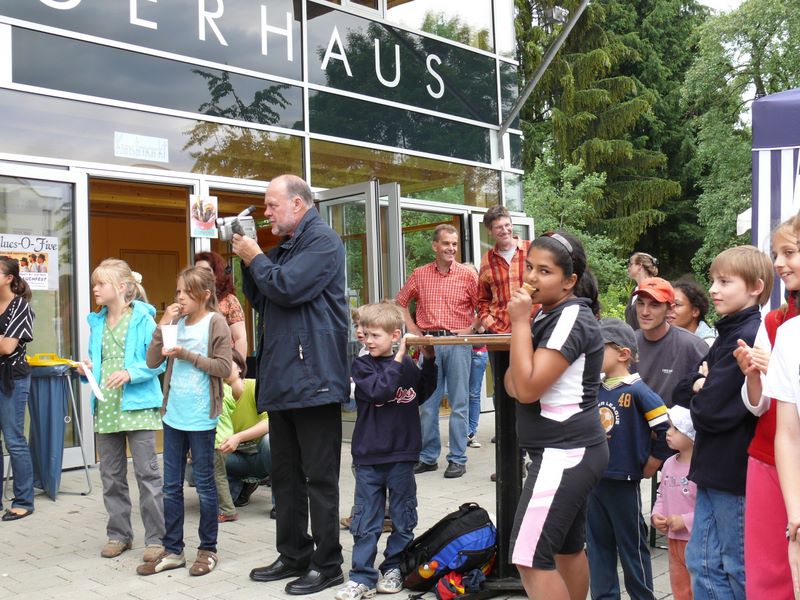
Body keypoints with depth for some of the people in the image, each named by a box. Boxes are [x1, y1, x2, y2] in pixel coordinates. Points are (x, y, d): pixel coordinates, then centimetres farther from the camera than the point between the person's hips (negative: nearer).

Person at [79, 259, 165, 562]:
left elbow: (157, 361, -10)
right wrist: (88, 369, 0)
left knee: (147, 473, -3)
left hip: (137, 405, -6)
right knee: (111, 475, 13)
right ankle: (118, 534, 26)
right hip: (105, 408, 7)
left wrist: (131, 373, -22)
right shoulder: (97, 322, 13)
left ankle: (156, 538, 5)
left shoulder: (143, 319, -6)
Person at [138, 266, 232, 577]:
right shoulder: (176, 322, 7)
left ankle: (208, 549, 19)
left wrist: (188, 355, -16)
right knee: (171, 486, 11)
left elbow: (224, 367, -12)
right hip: (174, 414, 5)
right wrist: (162, 326, -5)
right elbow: (152, 362, 5)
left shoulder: (215, 323, -7)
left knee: (204, 484, 6)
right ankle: (172, 550, 22)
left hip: (201, 417, -5)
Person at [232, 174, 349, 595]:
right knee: (285, 474, 14)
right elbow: (260, 300, 21)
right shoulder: (285, 247, 19)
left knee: (319, 477, -1)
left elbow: (287, 288, -21)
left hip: (313, 377, -10)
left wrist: (254, 258, -5)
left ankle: (327, 565, 8)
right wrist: (248, 261, 7)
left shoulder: (322, 241, -9)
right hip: (282, 379, 10)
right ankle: (294, 556, 25)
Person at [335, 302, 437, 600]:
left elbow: (422, 394, 18)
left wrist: (429, 361, 7)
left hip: (402, 455, 2)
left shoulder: (407, 364, 4)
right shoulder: (362, 365, -3)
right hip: (368, 456, -2)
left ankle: (394, 568, 27)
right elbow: (380, 390, -21)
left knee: (403, 520, 12)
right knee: (365, 522, 4)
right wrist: (398, 358, -18)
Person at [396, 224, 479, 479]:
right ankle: (428, 457, 19)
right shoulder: (420, 274, 7)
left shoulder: (468, 274, 0)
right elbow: (400, 302, 17)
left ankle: (458, 459, 11)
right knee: (427, 403, 8)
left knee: (459, 404, 2)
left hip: (458, 343, -2)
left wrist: (471, 330, -7)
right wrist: (412, 329, 9)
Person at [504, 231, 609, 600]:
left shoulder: (571, 319, -16)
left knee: (530, 558, -11)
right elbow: (513, 386, 9)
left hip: (564, 452, -10)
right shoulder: (549, 316, 13)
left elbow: (528, 388, -23)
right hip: (570, 450, 11)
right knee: (568, 548, 19)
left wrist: (520, 322, -18)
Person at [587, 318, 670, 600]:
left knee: (632, 546, 7)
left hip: (624, 483, -6)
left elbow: (667, 430, -17)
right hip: (594, 480, 6)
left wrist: (650, 465, -9)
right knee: (598, 546, 14)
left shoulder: (637, 392, -15)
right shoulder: (595, 391, 5)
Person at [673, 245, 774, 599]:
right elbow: (682, 391, 12)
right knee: (702, 563, 15)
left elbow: (711, 411, -23)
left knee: (738, 571, 6)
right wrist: (700, 386, -8)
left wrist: (698, 401, -2)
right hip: (716, 468, 9)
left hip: (735, 473, -9)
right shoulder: (729, 334, 12)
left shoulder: (747, 338, -19)